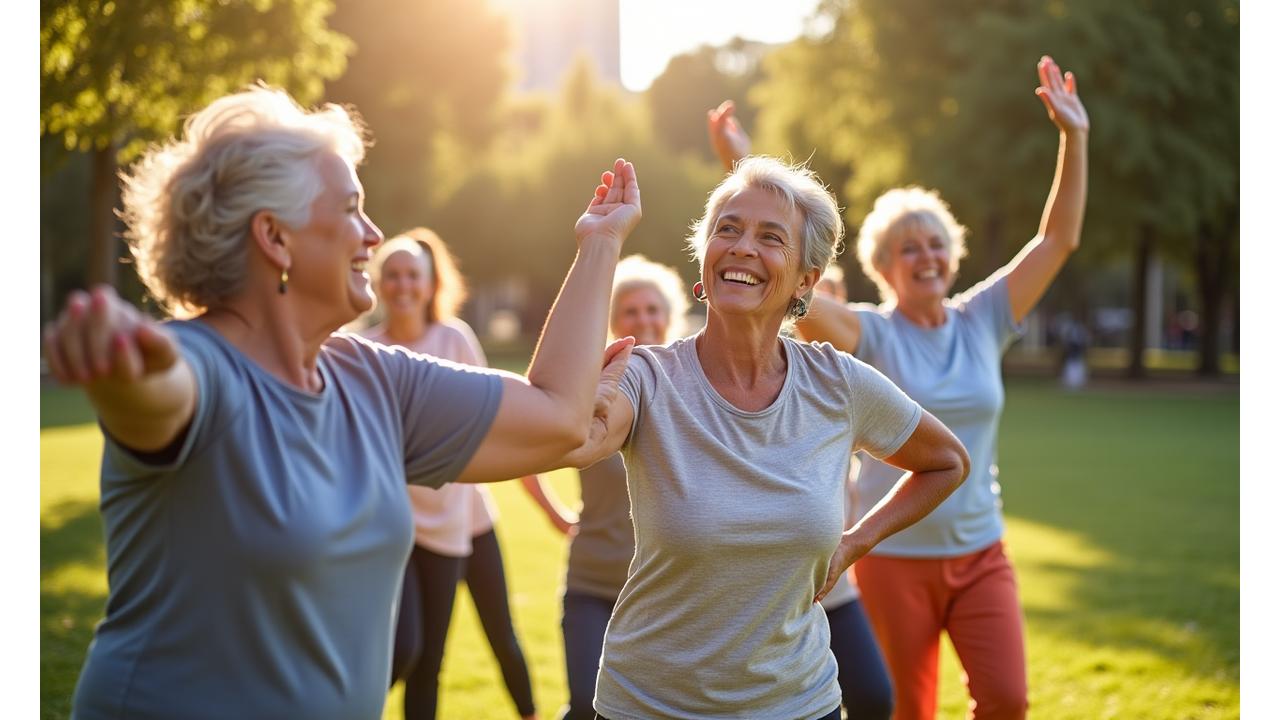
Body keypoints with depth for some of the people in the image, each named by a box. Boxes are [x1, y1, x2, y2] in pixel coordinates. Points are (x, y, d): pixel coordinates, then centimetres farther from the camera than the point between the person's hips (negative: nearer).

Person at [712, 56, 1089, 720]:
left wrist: (1074, 139, -5)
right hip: (894, 558, -3)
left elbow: (1058, 239, 3)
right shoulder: (868, 335, -7)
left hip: (979, 555, 3)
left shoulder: (983, 320, 3)